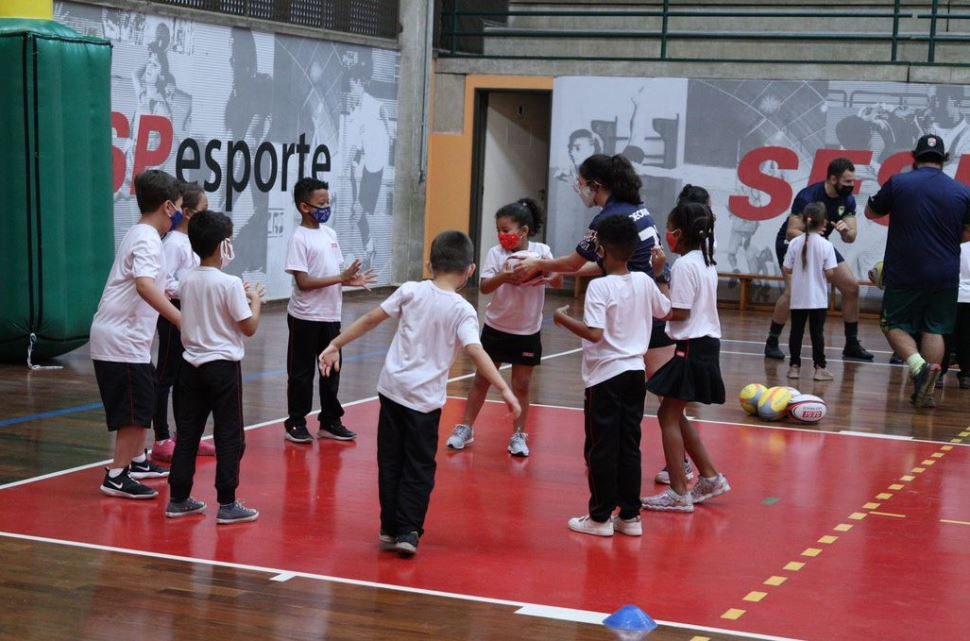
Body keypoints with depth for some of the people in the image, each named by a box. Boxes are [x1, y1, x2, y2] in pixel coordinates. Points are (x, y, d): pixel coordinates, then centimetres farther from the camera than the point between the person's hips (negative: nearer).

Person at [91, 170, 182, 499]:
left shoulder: (138, 235, 14)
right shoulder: (148, 240, -17)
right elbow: (144, 285, -35)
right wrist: (180, 319, -42)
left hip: (125, 338, 10)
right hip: (123, 340, -10)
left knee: (143, 401, 22)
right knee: (135, 411, -6)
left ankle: (138, 460, 35)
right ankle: (116, 477, -2)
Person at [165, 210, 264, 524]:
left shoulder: (187, 281, 5)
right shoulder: (230, 283, -14)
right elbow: (249, 327, -11)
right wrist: (255, 299, 5)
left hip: (193, 365, 6)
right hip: (223, 367, -6)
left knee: (187, 433, 11)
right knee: (229, 437, 1)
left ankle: (178, 499, 15)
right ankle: (227, 504, 2)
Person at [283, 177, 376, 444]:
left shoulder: (330, 233, 8)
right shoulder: (299, 238, -14)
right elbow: (303, 282, -19)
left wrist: (351, 280, -5)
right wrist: (341, 278, -21)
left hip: (331, 315, 7)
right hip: (306, 317, -7)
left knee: (331, 369, 13)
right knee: (301, 372, 3)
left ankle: (330, 421, 23)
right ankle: (295, 424, 13)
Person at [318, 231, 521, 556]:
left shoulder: (411, 291, 0)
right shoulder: (462, 310, -9)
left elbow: (370, 320, 2)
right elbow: (476, 352, -21)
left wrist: (335, 345, 11)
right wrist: (504, 389, -23)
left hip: (392, 388, 3)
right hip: (425, 398, -3)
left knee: (391, 462, 13)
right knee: (419, 468, 7)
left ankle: (390, 527, 19)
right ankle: (408, 530, 0)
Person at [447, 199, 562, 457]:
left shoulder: (542, 251, -7)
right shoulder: (496, 253, -9)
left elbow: (558, 282, -15)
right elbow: (484, 287, -20)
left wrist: (549, 273, -36)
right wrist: (503, 277, -39)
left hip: (528, 331, 0)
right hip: (496, 327, 0)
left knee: (522, 384, 8)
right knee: (482, 379, 9)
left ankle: (518, 435, 19)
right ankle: (466, 428, 19)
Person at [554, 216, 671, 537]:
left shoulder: (599, 286, -16)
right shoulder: (644, 281, 2)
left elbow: (594, 333, -23)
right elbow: (665, 310, 19)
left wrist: (563, 319, -10)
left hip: (606, 375, -6)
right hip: (635, 372, 6)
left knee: (601, 448, 3)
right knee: (629, 447, 12)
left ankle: (600, 517, 8)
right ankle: (630, 516, 16)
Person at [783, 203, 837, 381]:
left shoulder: (795, 243, -4)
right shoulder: (826, 245, -10)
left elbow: (787, 270, -1)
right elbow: (829, 273, -11)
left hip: (798, 298, 2)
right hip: (818, 299, -2)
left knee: (796, 331, 9)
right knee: (817, 332, 4)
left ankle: (795, 366, 11)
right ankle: (819, 368, 5)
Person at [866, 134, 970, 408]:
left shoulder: (898, 183, -5)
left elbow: (870, 212, 10)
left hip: (904, 274, -2)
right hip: (945, 275, 2)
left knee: (895, 325, 10)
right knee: (934, 330, 11)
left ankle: (919, 365, -16)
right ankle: (926, 391, 8)